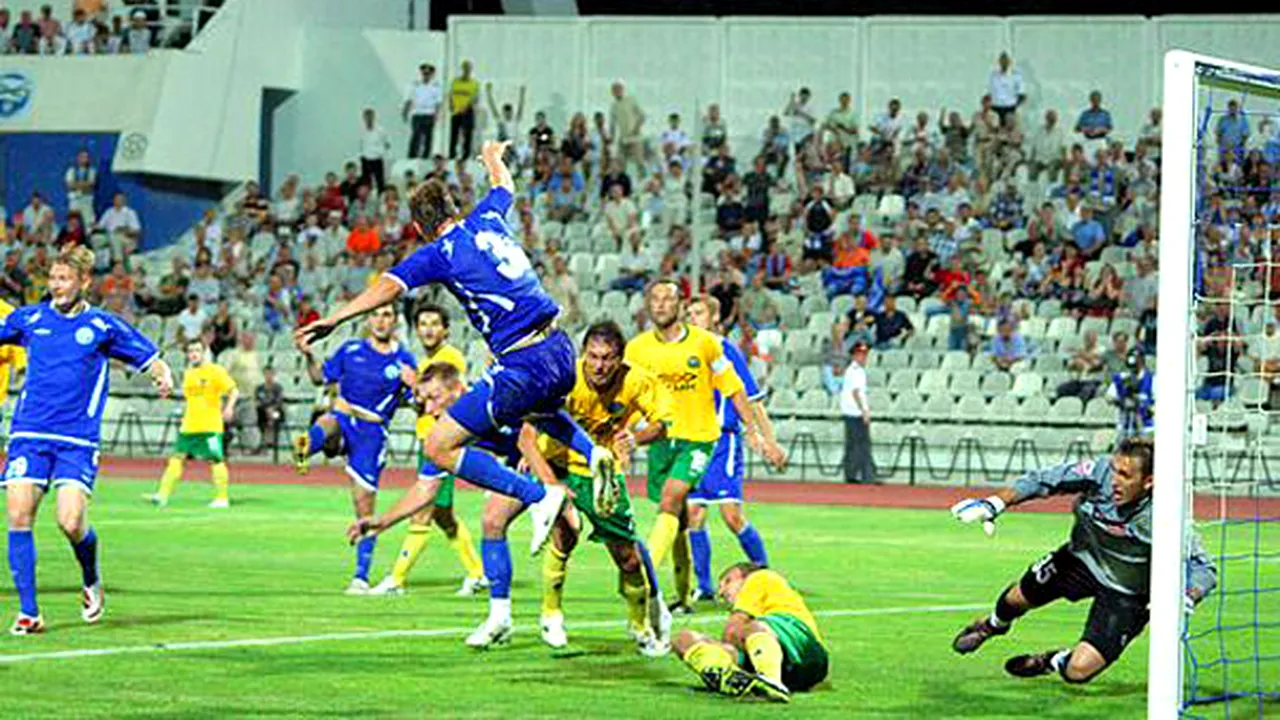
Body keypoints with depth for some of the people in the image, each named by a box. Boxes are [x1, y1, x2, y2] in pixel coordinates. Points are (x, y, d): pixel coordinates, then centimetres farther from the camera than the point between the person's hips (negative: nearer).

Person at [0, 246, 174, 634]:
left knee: (71, 522, -15)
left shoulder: (103, 326, 4)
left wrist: (165, 378, -13)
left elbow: (151, 360, 8)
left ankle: (91, 581, 18)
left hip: (78, 441, -2)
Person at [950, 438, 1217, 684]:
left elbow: (1204, 570, -25)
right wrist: (994, 505, -20)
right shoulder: (1099, 472, -27)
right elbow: (1042, 480, -13)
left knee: (1078, 671, -13)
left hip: (1124, 593, -3)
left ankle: (1052, 662, 26)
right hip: (1082, 560, 3)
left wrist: (1185, 601, -45)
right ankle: (994, 624, 55)